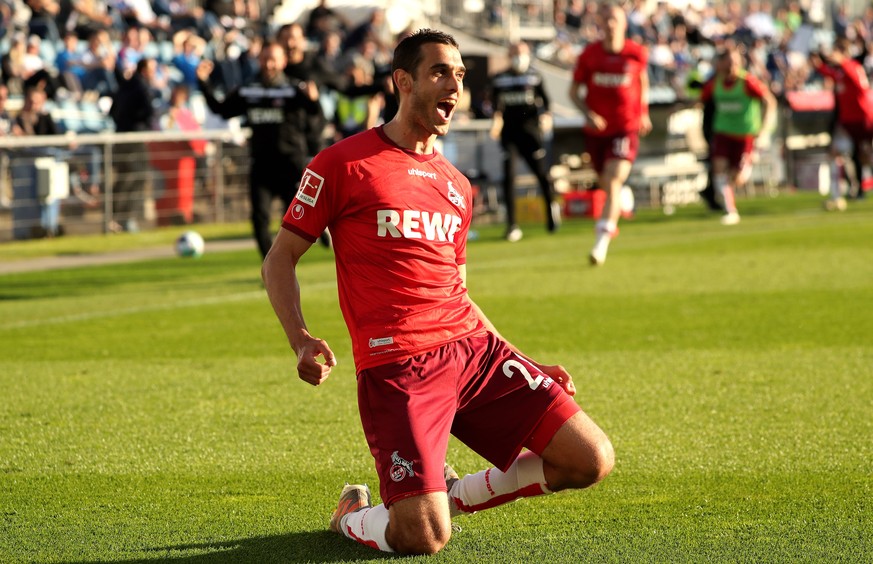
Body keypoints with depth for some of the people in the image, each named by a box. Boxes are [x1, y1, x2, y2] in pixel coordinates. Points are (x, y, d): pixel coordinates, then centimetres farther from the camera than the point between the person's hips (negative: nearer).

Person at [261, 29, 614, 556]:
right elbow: (281, 257, 2)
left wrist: (528, 365, 23)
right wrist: (301, 339, -14)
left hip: (473, 347, 6)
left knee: (592, 460, -6)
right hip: (396, 366, -6)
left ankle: (452, 494, 15)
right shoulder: (343, 164, 0)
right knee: (424, 539, -19)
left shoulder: (456, 186, 19)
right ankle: (353, 515, 18)